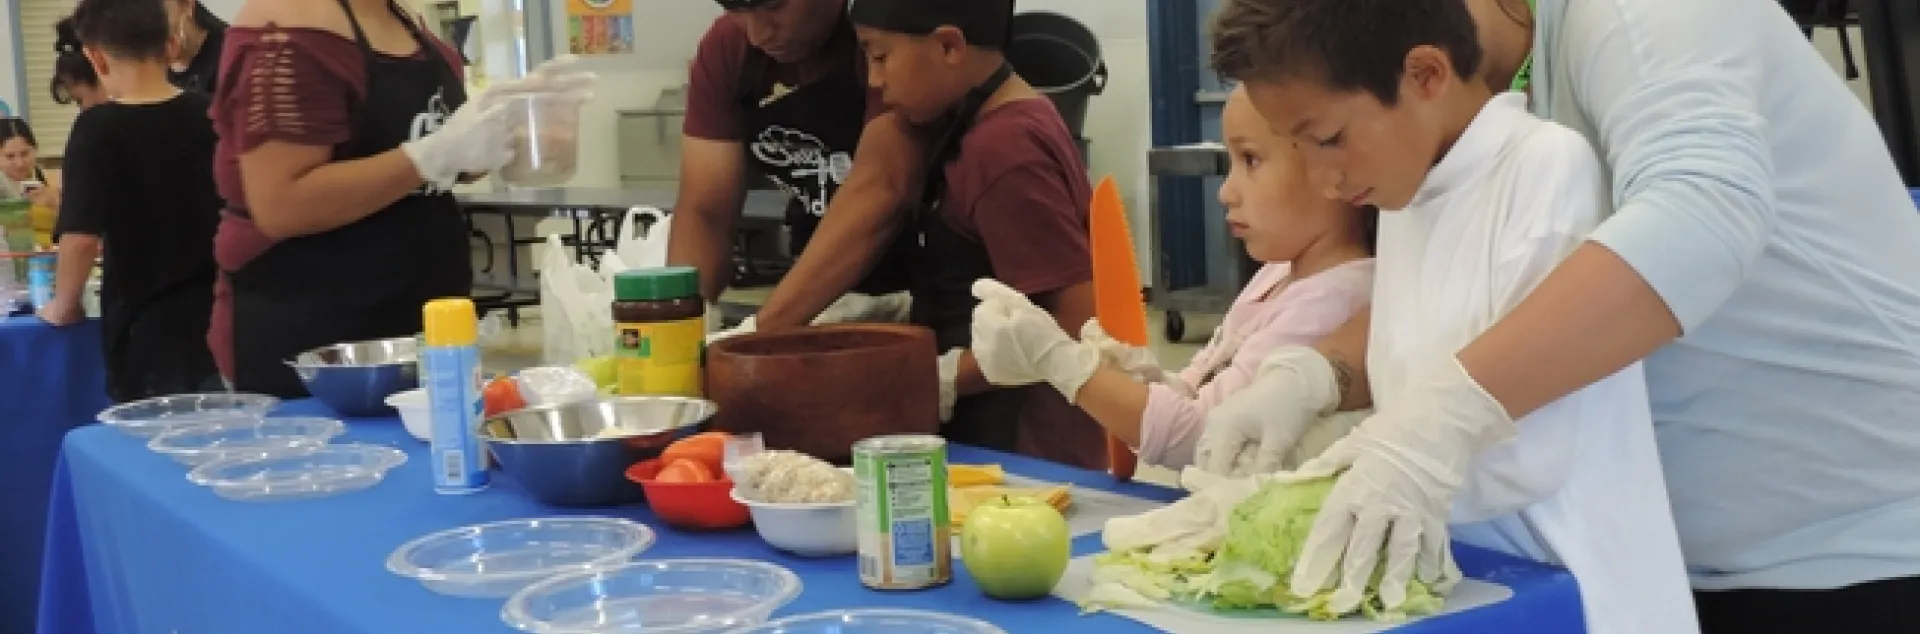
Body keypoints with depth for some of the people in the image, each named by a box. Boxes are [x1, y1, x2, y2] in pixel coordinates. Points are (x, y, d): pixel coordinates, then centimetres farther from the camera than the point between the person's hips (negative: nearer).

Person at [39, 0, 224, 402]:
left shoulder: (97, 130, -10)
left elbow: (81, 238, -14)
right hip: (220, 315, 4)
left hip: (147, 329, -3)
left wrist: (64, 306, 3)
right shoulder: (214, 117, 1)